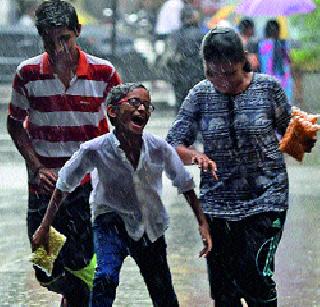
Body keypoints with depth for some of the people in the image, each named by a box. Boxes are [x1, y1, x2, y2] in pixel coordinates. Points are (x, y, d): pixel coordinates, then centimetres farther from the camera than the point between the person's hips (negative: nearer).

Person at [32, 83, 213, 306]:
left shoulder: (160, 149, -18)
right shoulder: (96, 149, -22)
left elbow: (185, 185, 0)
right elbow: (64, 186, -8)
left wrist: (203, 223, 3)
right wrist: (45, 227, -2)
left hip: (151, 228, 3)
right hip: (112, 220, -2)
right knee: (106, 277, -29)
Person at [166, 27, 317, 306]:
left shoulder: (268, 87, -3)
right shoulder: (201, 95, 0)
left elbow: (288, 131, 9)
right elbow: (173, 145, 1)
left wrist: (304, 139, -14)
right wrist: (195, 156, -20)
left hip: (265, 198, -2)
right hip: (217, 201, 2)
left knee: (255, 273, -14)